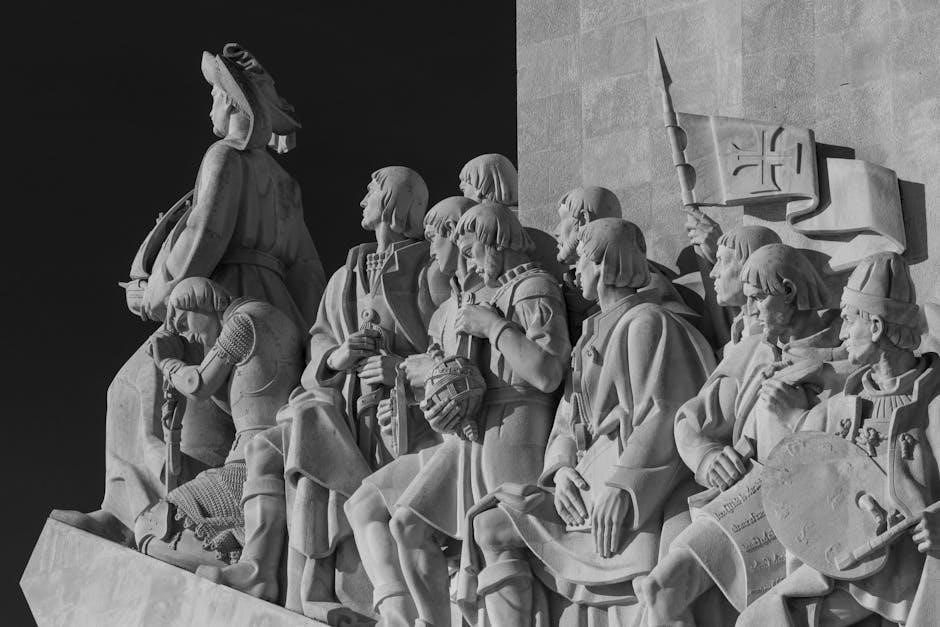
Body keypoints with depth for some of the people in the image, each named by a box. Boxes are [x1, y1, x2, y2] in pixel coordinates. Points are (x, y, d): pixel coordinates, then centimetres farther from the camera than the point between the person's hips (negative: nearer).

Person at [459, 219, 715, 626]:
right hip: (587, 479, 9)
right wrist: (562, 468, -4)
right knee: (490, 529, -6)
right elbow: (569, 420, 17)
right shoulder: (595, 333, 23)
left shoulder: (647, 322, -5)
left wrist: (620, 485, -25)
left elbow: (665, 414, -16)